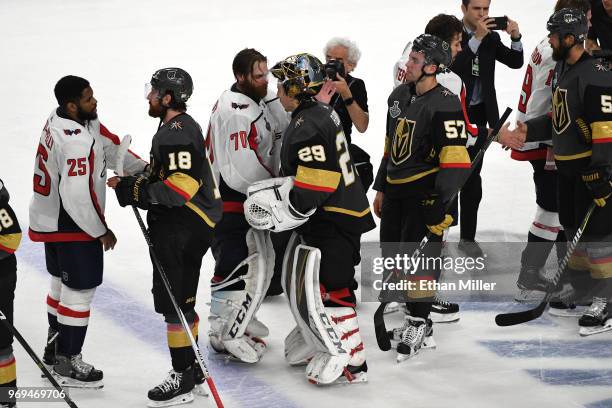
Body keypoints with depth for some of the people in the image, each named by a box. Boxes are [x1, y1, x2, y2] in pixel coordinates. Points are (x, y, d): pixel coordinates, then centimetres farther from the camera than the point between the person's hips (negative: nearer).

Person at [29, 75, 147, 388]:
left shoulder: (60, 118, -1)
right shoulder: (76, 142, -31)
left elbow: (109, 146, 6)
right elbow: (78, 197, -29)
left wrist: (142, 168, -3)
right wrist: (101, 232, -15)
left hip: (49, 218, 10)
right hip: (72, 225, -10)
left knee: (62, 281, 24)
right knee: (80, 290, 2)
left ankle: (55, 348, 40)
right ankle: (67, 365, 12)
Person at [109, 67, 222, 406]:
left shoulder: (178, 133, -19)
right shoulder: (176, 127, 17)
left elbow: (181, 185, -26)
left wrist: (133, 190, -22)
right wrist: (135, 182, 7)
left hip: (184, 228, -11)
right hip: (180, 227, 11)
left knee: (174, 303, -7)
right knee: (180, 300, 19)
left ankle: (183, 380, -3)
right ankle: (190, 368, 30)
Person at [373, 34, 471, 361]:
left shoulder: (444, 104, -17)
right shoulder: (399, 96, 9)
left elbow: (455, 159, -21)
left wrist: (440, 206, -25)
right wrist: (381, 188, 20)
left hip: (425, 189, -9)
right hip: (396, 188, 9)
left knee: (418, 253, -10)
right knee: (392, 252, 11)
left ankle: (419, 324, 2)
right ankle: (414, 317, 25)